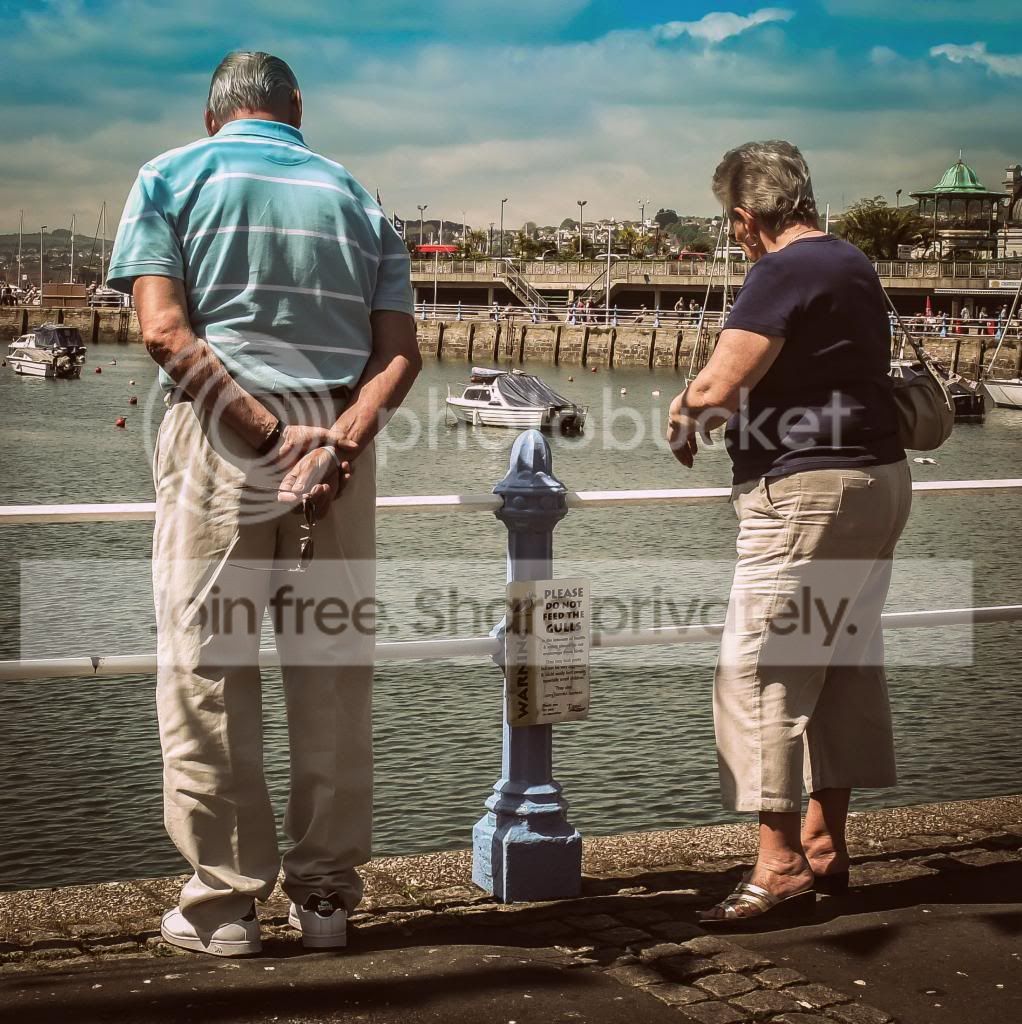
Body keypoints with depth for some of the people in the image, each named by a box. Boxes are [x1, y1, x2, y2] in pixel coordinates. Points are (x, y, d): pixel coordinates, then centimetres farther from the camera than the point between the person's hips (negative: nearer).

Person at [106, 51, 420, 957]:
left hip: (222, 434, -3)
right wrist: (342, 435, -12)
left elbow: (165, 330, -9)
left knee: (208, 670, 2)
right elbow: (400, 349, 1)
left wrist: (268, 433, -14)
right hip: (337, 443, 3)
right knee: (335, 668, 8)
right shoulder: (355, 195, 16)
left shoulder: (172, 177, 7)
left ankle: (225, 899, 5)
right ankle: (326, 891, 13)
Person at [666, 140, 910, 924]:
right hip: (880, 478, 10)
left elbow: (719, 387, -22)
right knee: (846, 665, 14)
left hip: (808, 491, -10)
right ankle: (826, 844, 23)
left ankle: (782, 861, -4)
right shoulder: (855, 265, 14)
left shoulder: (784, 272, -15)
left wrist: (683, 417, -1)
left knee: (761, 671, -5)